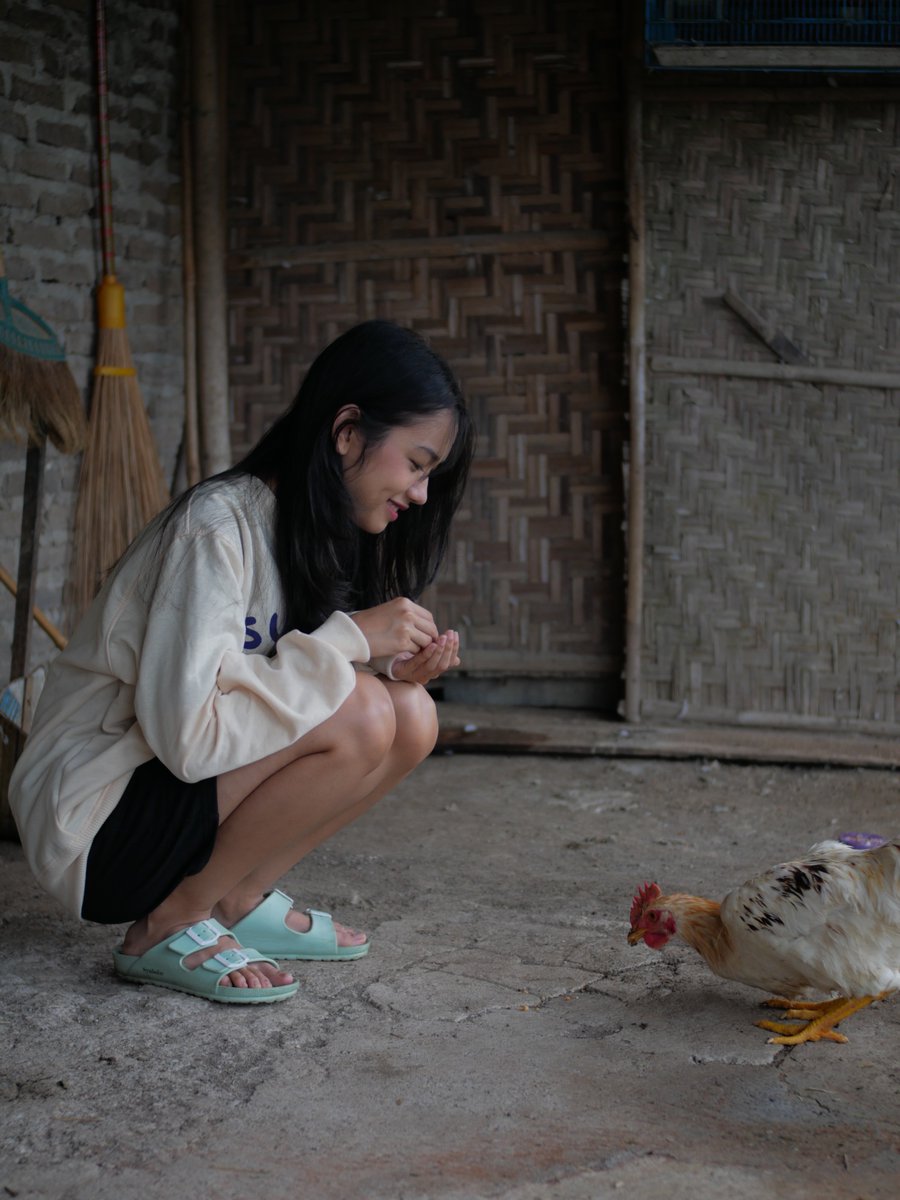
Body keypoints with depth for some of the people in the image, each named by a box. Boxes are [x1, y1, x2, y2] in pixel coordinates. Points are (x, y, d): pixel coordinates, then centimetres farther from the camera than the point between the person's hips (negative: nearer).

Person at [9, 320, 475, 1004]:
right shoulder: (219, 524, -22)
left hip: (193, 792, 9)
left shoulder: (313, 530, 6)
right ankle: (169, 928, -11)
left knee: (411, 717, -8)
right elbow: (185, 732, -31)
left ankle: (239, 901, 3)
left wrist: (396, 665, -10)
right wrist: (350, 638, -25)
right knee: (359, 714, -26)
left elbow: (271, 689, 8)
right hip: (94, 824, -8)